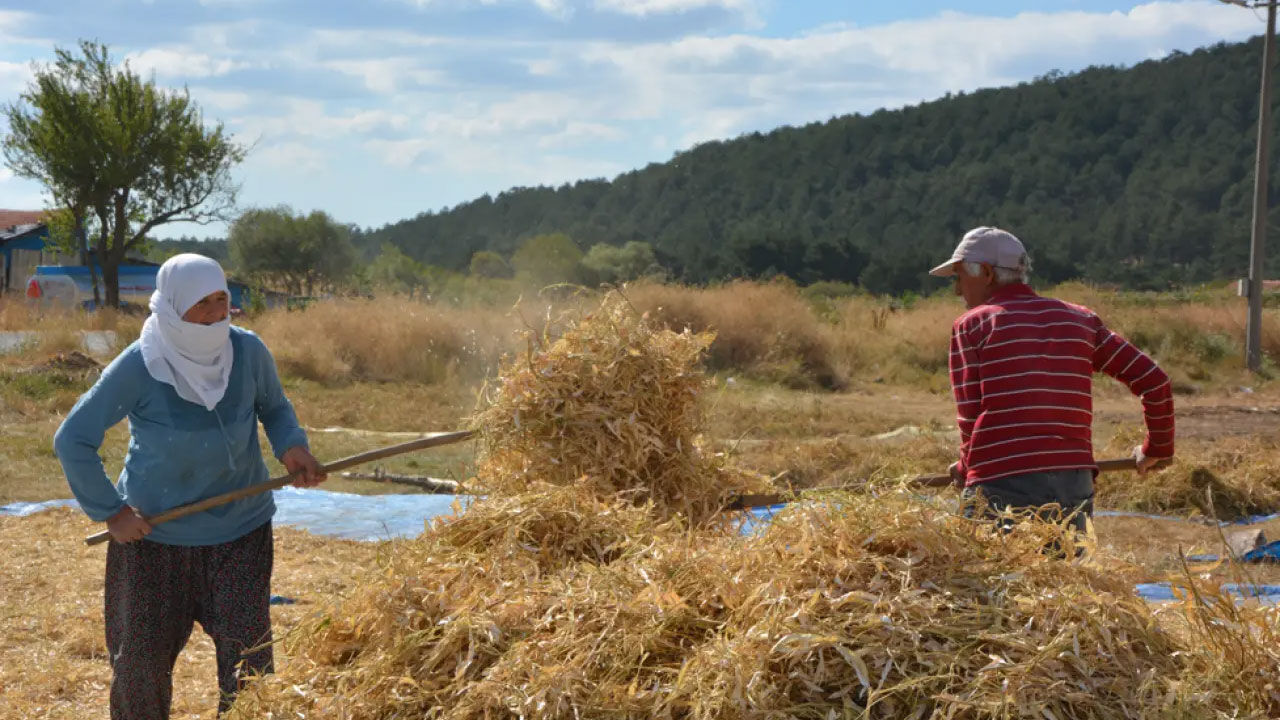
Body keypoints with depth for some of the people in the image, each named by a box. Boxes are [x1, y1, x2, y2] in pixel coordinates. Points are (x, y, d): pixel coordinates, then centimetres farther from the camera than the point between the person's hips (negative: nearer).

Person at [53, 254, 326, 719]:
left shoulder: (248, 351, -11)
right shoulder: (139, 367, -18)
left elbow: (274, 407, 11)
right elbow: (72, 440, -9)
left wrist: (292, 446, -10)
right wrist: (109, 511, -9)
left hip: (240, 529, 1)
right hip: (153, 532, -1)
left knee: (248, 653, -5)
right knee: (142, 658, 8)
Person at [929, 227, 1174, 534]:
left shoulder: (971, 325, 5)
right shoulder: (1080, 320, 16)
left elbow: (970, 418, -1)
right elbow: (1153, 381, 13)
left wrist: (965, 469, 19)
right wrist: (1157, 448, 27)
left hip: (1001, 489, -4)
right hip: (1075, 487, 4)